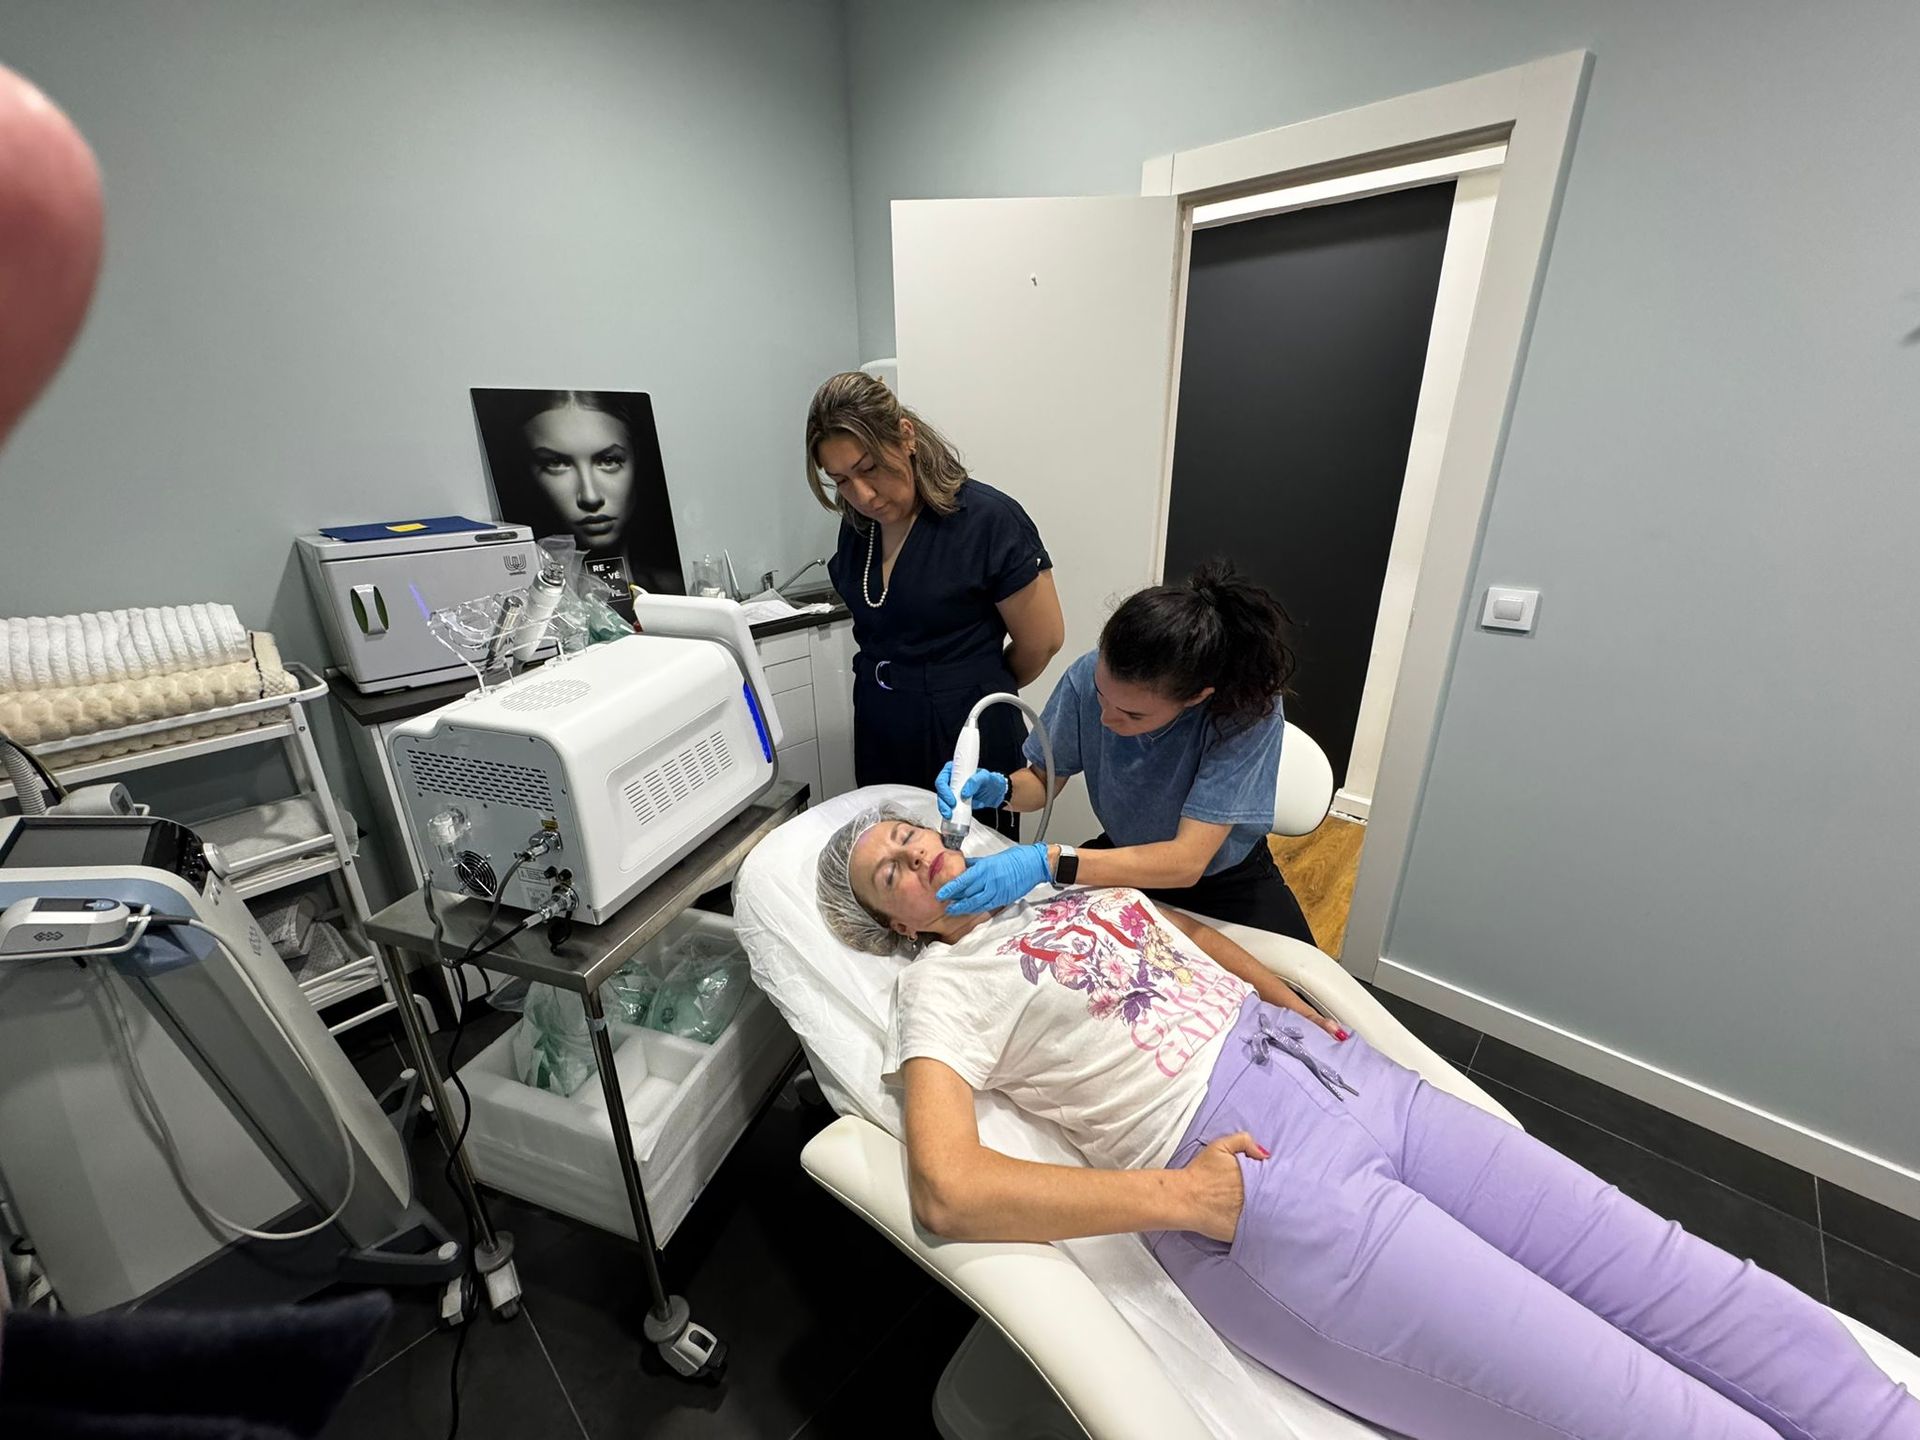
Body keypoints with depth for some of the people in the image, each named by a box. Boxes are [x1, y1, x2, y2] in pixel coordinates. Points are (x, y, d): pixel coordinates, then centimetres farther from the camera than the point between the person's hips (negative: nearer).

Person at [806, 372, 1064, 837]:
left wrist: (976, 691, 5)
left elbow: (1043, 640, -9)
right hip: (880, 746, 6)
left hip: (966, 746, -5)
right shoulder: (858, 523, 2)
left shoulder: (989, 519, -17)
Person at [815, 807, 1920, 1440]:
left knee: (1734, 1312, 3)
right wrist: (1177, 1194, -19)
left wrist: (1291, 1000, 11)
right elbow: (949, 1191, -13)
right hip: (1252, 1179, -7)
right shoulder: (941, 982, -1)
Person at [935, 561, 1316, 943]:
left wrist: (1049, 862, -46)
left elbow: (1185, 862, -35)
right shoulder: (1089, 677, -24)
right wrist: (1001, 788, -29)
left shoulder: (1250, 711, -31)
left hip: (1223, 879, -1)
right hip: (1129, 860, 1)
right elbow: (1043, 780, -7)